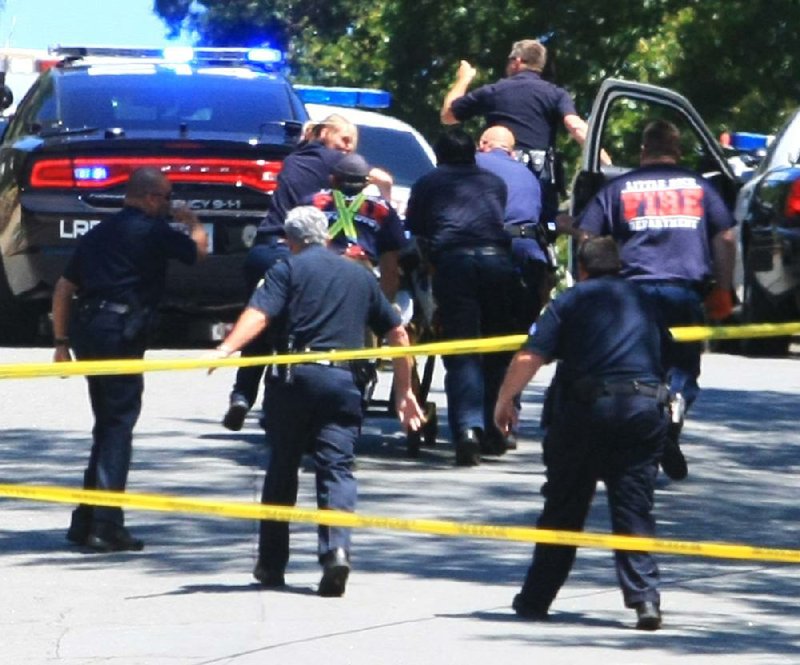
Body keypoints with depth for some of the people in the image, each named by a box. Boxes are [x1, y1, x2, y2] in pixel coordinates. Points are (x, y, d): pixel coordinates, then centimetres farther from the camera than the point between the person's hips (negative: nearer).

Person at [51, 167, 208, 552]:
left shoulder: (100, 233, 20)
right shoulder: (153, 231, -3)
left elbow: (64, 287, 20)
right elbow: (198, 249, 9)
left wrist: (61, 341, 22)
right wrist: (192, 222, 29)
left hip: (86, 328, 8)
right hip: (120, 332, -8)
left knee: (108, 425, 17)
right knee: (118, 427, -5)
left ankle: (86, 521, 16)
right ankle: (105, 527, -10)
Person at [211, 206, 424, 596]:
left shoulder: (288, 269, 7)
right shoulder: (360, 276, 20)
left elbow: (258, 315, -12)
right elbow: (397, 334, 23)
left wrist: (226, 349, -25)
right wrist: (404, 391, 30)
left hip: (296, 376, -2)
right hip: (344, 380, 2)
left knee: (282, 466, 11)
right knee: (337, 468, 0)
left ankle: (272, 564, 18)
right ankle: (337, 548, -24)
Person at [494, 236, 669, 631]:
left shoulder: (571, 300, 6)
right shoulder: (643, 301, 18)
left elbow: (528, 358, -3)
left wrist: (504, 401, 8)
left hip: (586, 405, -2)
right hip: (646, 403, 2)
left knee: (563, 507, 7)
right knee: (634, 507, 6)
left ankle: (535, 600, 14)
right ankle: (644, 596, -9)